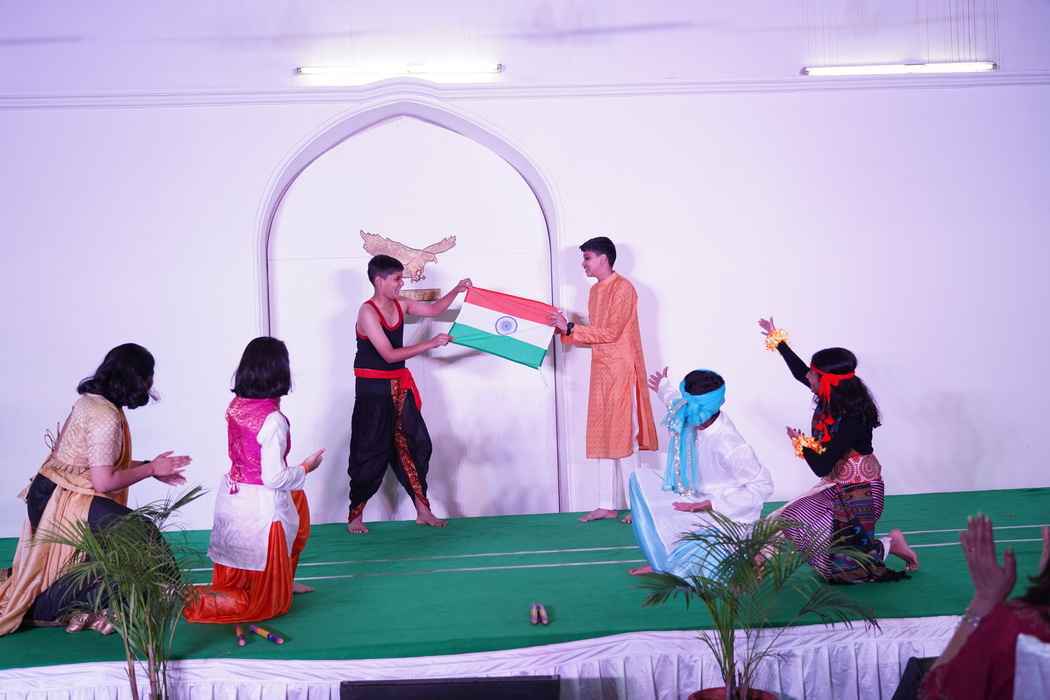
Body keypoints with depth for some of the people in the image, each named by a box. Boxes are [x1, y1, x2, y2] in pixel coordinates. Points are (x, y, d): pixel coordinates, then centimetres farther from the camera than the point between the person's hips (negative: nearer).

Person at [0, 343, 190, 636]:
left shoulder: (92, 401, 5)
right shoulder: (106, 417, -24)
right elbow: (104, 482, -25)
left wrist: (150, 468, 8)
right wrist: (151, 469, -14)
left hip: (51, 493, 10)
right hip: (64, 501, -10)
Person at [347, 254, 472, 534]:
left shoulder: (400, 305, 4)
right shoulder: (368, 311, -17)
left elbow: (434, 309, 18)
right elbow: (389, 354, -22)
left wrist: (456, 291, 2)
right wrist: (430, 344, -23)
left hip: (399, 387, 7)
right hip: (373, 389, -7)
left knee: (415, 444, 7)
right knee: (371, 451, -2)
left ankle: (423, 511, 15)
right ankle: (355, 516, 10)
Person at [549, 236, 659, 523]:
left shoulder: (623, 288, -11)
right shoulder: (596, 290, 15)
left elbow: (609, 333, -18)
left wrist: (570, 328, -16)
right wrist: (565, 331, 4)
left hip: (621, 370, -8)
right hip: (602, 370, 9)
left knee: (622, 438, -6)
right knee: (602, 438, 8)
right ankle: (607, 505, 13)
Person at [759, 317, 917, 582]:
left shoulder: (852, 420, -29)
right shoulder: (834, 397, -6)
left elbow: (821, 467, -26)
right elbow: (799, 372, 11)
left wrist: (800, 443, -9)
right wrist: (777, 340, 18)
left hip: (858, 493, -8)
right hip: (837, 486, 8)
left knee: (841, 566, -5)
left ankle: (889, 545, 13)